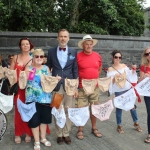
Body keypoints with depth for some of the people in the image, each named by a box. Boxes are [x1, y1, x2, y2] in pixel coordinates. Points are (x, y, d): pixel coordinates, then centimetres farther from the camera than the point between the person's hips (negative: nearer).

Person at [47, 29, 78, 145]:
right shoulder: (51, 51, 5)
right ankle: (59, 134, 19)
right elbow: (48, 69, 8)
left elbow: (75, 70, 5)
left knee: (68, 111, 6)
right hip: (56, 86, 0)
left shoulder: (73, 52, 6)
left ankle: (66, 134, 19)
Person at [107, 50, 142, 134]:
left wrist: (134, 70, -5)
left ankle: (136, 123, 28)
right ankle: (119, 126, 20)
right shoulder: (110, 69, -5)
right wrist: (115, 77, -24)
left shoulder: (124, 65, 4)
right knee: (119, 108, 5)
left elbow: (130, 76, 10)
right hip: (118, 91, -3)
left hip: (128, 89, 3)